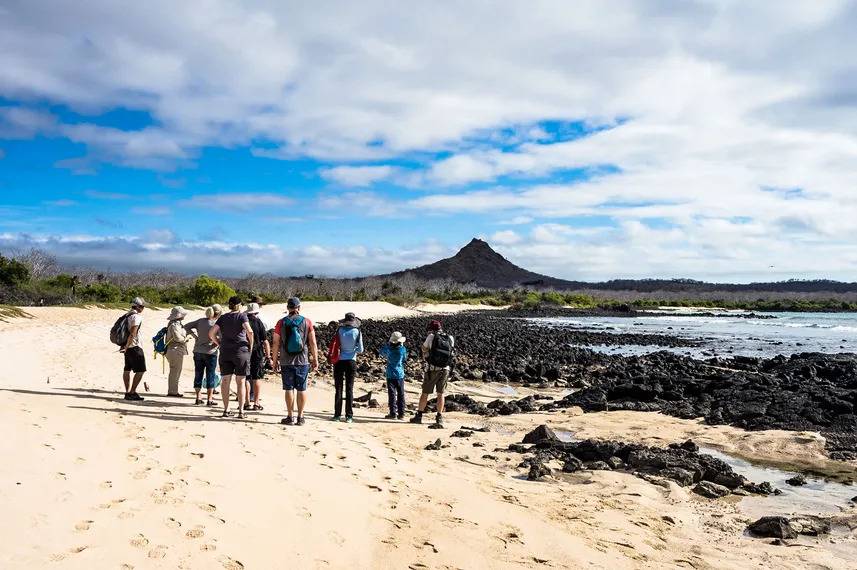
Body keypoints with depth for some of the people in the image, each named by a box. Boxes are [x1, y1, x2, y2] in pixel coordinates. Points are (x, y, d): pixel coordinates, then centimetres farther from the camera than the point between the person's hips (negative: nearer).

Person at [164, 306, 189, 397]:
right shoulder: (174, 325, -15)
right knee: (175, 371, -6)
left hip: (178, 351, 11)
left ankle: (173, 390, 22)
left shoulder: (177, 324, 18)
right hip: (175, 351, -11)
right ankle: (172, 391, -2)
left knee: (175, 372, 15)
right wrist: (186, 338, -9)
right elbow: (177, 337, -24)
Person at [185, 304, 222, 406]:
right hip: (210, 352, -5)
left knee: (198, 374, 11)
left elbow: (187, 326, 10)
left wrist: (195, 335, 10)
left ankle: (198, 398, 14)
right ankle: (209, 400, 6)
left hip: (198, 352, 5)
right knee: (210, 375, 5)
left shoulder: (200, 321, 3)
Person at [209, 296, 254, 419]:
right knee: (240, 382, 3)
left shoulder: (223, 318, 8)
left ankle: (226, 409, 10)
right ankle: (241, 411, 1)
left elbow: (211, 333, 2)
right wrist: (251, 345, -5)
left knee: (225, 381, 9)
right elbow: (249, 331, -18)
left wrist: (220, 344, 12)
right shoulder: (242, 316, -3)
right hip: (241, 351, -3)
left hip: (225, 352, 3)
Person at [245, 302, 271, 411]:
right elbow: (265, 341, -5)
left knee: (246, 378, 8)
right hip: (257, 353, -2)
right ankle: (256, 403, 6)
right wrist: (268, 355, 1)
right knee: (257, 378, 5)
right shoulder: (258, 322, -4)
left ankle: (247, 403, 9)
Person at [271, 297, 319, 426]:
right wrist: (315, 360, 5)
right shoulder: (307, 322, 0)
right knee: (301, 389, 6)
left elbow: (276, 343, 1)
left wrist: (275, 361, 8)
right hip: (303, 361, 0)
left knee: (289, 389, 5)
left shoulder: (281, 323, 1)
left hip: (286, 362, 0)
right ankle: (300, 417, 8)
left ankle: (290, 417, 7)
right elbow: (313, 343, -1)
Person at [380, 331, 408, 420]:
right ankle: (401, 414, 10)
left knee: (392, 394, 2)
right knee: (401, 395, 8)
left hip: (391, 375, -1)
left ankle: (393, 413, 0)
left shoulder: (389, 349, -10)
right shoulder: (403, 349, -8)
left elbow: (382, 352, 11)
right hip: (400, 375, 1)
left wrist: (388, 343, 12)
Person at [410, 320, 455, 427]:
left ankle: (419, 416, 13)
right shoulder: (450, 338, 4)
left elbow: (424, 348, 10)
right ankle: (439, 417, 11)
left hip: (432, 370, -3)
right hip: (445, 370, 3)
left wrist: (425, 354, 33)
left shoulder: (431, 337, -5)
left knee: (425, 393, 7)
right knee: (440, 394, 12)